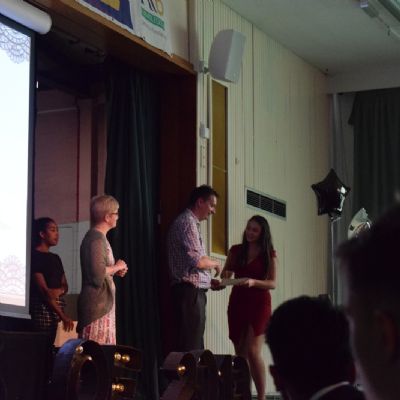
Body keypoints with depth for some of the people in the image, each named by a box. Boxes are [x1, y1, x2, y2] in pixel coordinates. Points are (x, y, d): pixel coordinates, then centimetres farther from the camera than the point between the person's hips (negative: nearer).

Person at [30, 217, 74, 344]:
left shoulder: (55, 258, 19)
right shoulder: (34, 256, -6)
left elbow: (65, 285, 21)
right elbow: (43, 289, -12)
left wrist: (59, 291, -6)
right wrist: (62, 315, -16)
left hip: (57, 308, 7)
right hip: (42, 309, -7)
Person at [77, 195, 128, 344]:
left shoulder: (99, 236, 17)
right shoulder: (96, 238, -14)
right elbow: (98, 272, -25)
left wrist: (116, 270, 11)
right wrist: (117, 267, -9)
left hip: (103, 302, 10)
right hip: (97, 303, -10)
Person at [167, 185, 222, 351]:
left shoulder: (190, 222, 21)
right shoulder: (187, 222, -10)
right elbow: (197, 260, -19)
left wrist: (208, 280, 14)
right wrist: (215, 263, -1)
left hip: (191, 291, 10)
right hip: (190, 291, -10)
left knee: (194, 345, 9)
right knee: (191, 346, -11)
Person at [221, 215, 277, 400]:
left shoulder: (269, 254, -1)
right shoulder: (235, 250, 7)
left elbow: (273, 283, -5)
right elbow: (225, 275, 13)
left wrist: (253, 282, -22)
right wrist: (224, 277, -10)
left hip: (259, 304, -4)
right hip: (237, 303, 4)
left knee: (253, 351, -15)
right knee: (240, 353, 7)